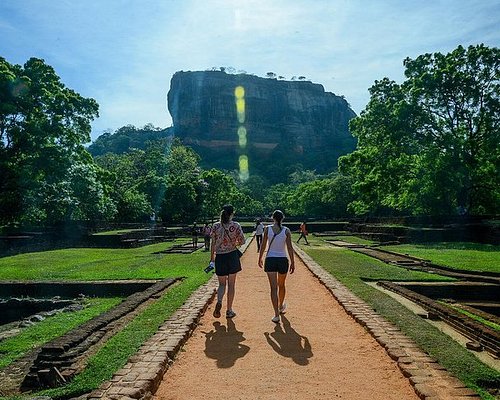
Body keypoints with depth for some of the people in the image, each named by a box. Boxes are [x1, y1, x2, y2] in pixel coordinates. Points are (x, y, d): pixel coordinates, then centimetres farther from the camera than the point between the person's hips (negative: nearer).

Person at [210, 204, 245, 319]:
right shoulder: (236, 225, -6)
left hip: (220, 257, 1)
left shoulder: (216, 226, -1)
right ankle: (229, 310, 16)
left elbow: (213, 243, 2)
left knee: (222, 284, 15)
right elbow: (242, 241, -3)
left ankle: (219, 301, -13)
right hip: (232, 256, -1)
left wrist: (212, 258, 11)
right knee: (231, 284, 10)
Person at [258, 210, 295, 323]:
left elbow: (263, 245, -1)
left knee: (274, 288, 0)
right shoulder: (286, 230, -3)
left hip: (270, 260, -1)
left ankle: (276, 315, -6)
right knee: (281, 285, 22)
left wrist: (260, 258, 11)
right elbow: (290, 248, -4)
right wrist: (292, 262, 2)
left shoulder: (267, 229, -3)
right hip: (283, 260, 1)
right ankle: (281, 307, 43)